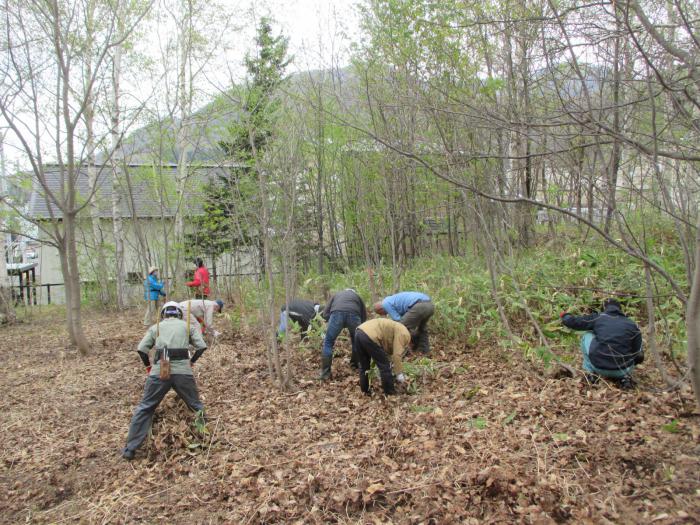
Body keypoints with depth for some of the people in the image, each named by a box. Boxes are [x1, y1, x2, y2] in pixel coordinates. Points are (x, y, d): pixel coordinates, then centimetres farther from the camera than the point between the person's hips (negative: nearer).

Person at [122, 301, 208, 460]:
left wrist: (148, 365, 22)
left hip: (159, 372, 0)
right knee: (196, 405, 16)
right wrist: (192, 361, 22)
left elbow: (141, 349, 7)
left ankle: (130, 449, 10)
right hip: (183, 371, 0)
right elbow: (202, 346, 8)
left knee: (144, 408, 10)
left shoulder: (156, 327, 19)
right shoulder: (188, 326, 19)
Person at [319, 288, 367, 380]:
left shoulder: (336, 295, 39)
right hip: (354, 314, 1)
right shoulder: (357, 297, 39)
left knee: (328, 343, 11)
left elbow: (325, 314, 27)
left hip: (337, 313, 0)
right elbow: (364, 317, 29)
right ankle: (355, 366, 35)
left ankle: (325, 373, 5)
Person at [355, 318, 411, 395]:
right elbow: (396, 355, -5)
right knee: (384, 366, 7)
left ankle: (364, 391, 32)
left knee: (363, 366, 23)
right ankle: (389, 393, 18)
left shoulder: (398, 330, 31)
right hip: (370, 337, -9)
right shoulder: (404, 334, 4)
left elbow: (388, 352, 36)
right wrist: (399, 373, 4)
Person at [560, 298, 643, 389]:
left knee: (587, 336, 22)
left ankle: (591, 372, 19)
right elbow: (639, 357, 8)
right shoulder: (632, 325, 6)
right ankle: (623, 377, 11)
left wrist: (565, 315, 35)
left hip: (598, 367, -1)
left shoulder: (597, 318, 4)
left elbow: (573, 322, 12)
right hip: (622, 370, 1)